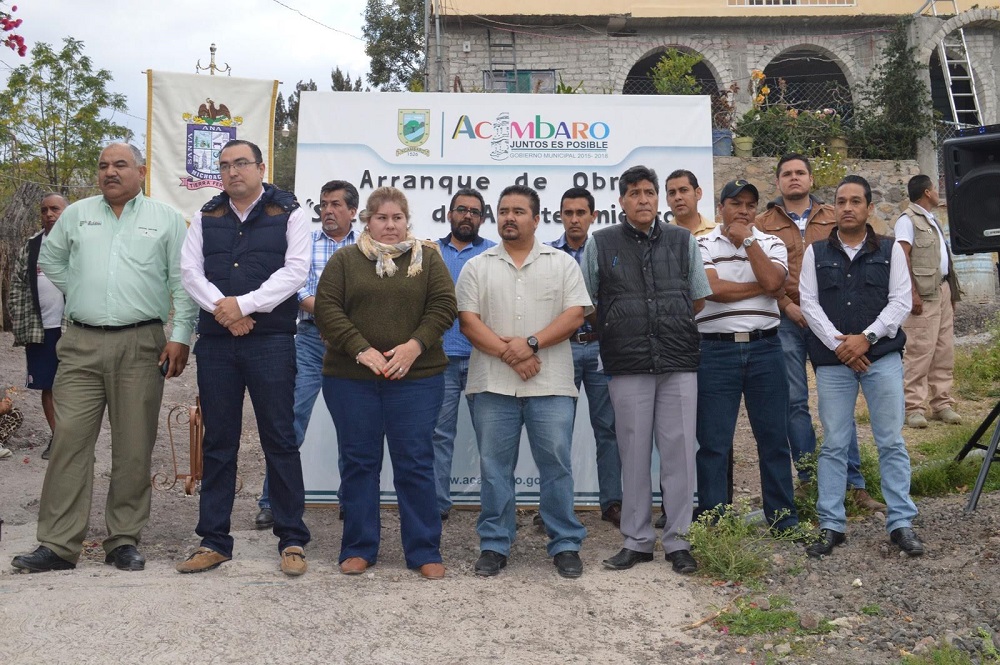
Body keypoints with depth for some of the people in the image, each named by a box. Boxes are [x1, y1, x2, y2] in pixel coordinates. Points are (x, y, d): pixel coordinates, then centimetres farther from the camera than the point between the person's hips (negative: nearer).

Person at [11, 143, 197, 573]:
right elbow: (49, 259, 26)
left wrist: (181, 336, -5)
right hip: (82, 344, 2)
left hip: (141, 345, -2)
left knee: (134, 449, 2)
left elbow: (183, 282, 2)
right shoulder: (76, 215, 12)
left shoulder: (166, 219, 5)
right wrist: (79, 295, 14)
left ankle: (124, 541, 13)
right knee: (69, 440, -2)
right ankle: (58, 545, 3)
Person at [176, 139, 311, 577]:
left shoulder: (289, 214, 3)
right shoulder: (206, 217, 14)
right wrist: (221, 308, -13)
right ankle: (214, 541, 17)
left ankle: (292, 540, 9)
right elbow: (190, 270, 4)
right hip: (215, 341, 4)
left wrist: (244, 304, -16)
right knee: (217, 442, 8)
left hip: (271, 340, -4)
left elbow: (295, 271, -8)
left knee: (279, 440, 0)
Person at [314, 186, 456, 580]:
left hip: (416, 378, -1)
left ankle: (424, 551, 10)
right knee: (359, 462, 7)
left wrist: (414, 346, -14)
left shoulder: (428, 258, 9)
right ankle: (359, 548, 18)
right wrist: (361, 349, -14)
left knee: (415, 463, 1)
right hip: (350, 379, 1)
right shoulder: (345, 260, 8)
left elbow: (443, 306, 0)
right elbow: (326, 308, -2)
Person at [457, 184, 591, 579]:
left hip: (551, 384, -1)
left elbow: (575, 315, -1)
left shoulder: (562, 263, 9)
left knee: (556, 465, 3)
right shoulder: (477, 267, 10)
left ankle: (566, 545, 14)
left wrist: (531, 343, -13)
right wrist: (508, 353, -12)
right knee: (494, 467, 6)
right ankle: (494, 546, 17)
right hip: (492, 383, 1)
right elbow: (468, 321, 1)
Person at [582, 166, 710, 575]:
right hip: (627, 366, -1)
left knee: (679, 450, 1)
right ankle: (637, 541, 15)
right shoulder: (600, 244, 5)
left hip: (679, 362, 1)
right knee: (634, 453, 4)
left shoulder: (682, 241, 10)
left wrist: (670, 325, 11)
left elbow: (699, 299, 17)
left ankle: (677, 540, 13)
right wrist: (622, 329, 9)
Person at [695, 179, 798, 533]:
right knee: (713, 443, 2)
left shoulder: (771, 244, 11)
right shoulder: (702, 245, 4)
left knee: (773, 437, 7)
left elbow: (773, 281, -9)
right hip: (716, 350, -2)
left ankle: (783, 516, 19)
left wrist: (748, 240, -6)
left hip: (765, 348, 2)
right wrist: (760, 288, -4)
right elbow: (712, 289, -13)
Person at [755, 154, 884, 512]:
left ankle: (855, 484, 6)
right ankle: (807, 480, 14)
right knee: (795, 402, 3)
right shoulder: (763, 223, 7)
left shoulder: (833, 219, 12)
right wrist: (787, 305, -11)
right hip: (786, 321, 0)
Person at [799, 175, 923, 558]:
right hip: (832, 360, 1)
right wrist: (839, 343, -10)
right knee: (833, 445, 3)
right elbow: (809, 303, 1)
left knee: (891, 442, 1)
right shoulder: (816, 253, 9)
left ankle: (901, 523, 9)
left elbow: (900, 301, 1)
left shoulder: (890, 250, 8)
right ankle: (831, 526, 10)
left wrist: (866, 338, -12)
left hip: (883, 356, 0)